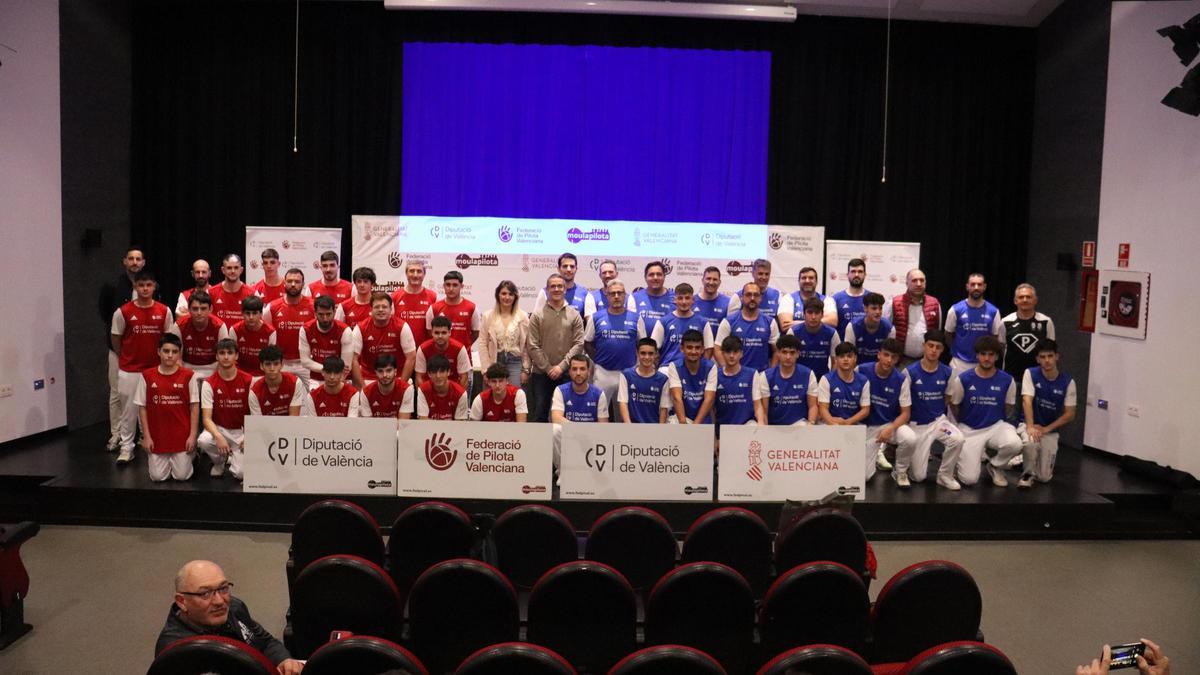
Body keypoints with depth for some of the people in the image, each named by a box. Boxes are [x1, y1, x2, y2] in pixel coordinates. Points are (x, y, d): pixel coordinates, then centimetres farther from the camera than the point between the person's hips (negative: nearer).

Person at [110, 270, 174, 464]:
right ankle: (126, 448, 12)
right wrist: (125, 358, 8)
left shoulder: (164, 311, -1)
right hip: (129, 370, -1)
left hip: (156, 369, 1)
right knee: (128, 409, 4)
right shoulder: (123, 312, -6)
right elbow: (115, 338, 5)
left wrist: (163, 357, 4)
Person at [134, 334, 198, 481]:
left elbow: (194, 407, -2)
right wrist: (146, 436, -1)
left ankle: (191, 454, 30)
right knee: (158, 477, 0)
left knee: (181, 475, -1)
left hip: (182, 436, -1)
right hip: (157, 436, 1)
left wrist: (192, 435, -7)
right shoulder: (147, 376, -2)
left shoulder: (188, 376, -5)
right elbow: (142, 408, 3)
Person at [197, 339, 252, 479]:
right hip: (219, 429, 1)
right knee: (203, 441, -35)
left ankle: (234, 458, 18)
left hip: (242, 431, -1)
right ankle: (220, 461, 1)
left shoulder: (248, 380, -8)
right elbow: (206, 418, -13)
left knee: (241, 473, -21)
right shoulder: (209, 383, -9)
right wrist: (219, 437, -32)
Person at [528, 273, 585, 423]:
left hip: (566, 374, 1)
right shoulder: (537, 315, 2)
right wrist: (548, 368, -9)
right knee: (540, 413, 4)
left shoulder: (574, 315, 4)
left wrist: (562, 366, -11)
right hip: (541, 374, -1)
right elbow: (533, 346, -3)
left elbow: (579, 344, -2)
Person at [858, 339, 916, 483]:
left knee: (911, 439, -35)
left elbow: (906, 413, -9)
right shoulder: (862, 370, -13)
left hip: (891, 423, 0)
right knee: (864, 476, -8)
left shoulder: (901, 380, -12)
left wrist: (890, 429, -26)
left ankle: (900, 471, -3)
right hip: (868, 426, 0)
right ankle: (878, 450, 27)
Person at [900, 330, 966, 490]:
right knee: (918, 477, -4)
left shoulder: (947, 372, -4)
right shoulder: (910, 371, -13)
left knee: (958, 439, -32)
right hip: (917, 424, -2)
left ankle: (945, 475, -7)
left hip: (939, 420, 3)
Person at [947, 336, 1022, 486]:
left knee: (1014, 444, -34)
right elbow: (954, 406, 5)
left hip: (996, 426, 2)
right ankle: (978, 453, 23)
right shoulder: (963, 379, -10)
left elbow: (1009, 407, 10)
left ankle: (995, 466, 2)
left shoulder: (1007, 380, -6)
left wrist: (994, 420, 7)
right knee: (969, 479, -14)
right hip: (969, 430, -1)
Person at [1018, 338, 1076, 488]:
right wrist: (1030, 427, -32)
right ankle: (1029, 473, -9)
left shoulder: (1068, 381, -6)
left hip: (1050, 430, 1)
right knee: (1030, 442, -39)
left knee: (1044, 477, -7)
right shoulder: (1030, 373, -9)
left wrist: (1045, 429, -14)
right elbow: (1027, 402, -19)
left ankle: (1044, 456, 29)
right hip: (1029, 425, -1)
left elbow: (1070, 415, -4)